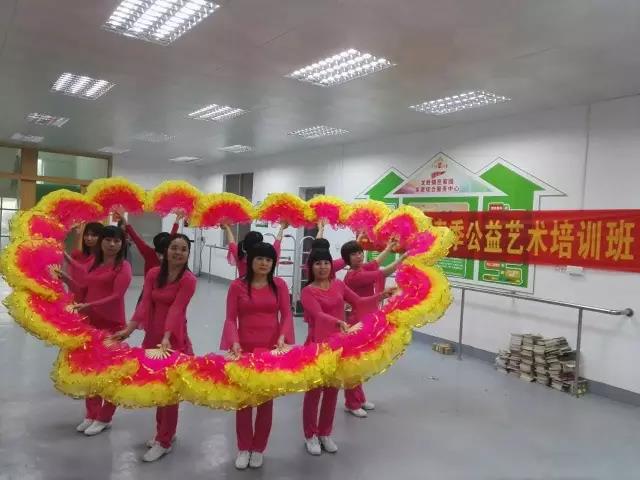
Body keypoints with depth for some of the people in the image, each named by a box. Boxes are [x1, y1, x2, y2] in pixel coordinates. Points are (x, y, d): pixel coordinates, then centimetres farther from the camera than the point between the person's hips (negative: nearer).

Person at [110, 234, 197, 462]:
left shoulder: (188, 279, -14)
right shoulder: (153, 274, 1)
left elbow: (176, 309, -24)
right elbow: (144, 304, -7)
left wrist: (166, 337, -35)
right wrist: (129, 329, -19)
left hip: (174, 340, -6)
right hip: (152, 337, 6)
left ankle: (164, 442, 19)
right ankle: (164, 433, 36)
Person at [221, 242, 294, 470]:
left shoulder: (279, 285, 3)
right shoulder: (237, 286, -1)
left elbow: (286, 314, 0)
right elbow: (231, 318, -3)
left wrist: (282, 337, -16)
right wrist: (234, 342, -18)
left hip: (271, 349, 1)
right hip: (244, 349, -1)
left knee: (267, 399, 8)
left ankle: (259, 448, 27)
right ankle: (244, 448, 27)